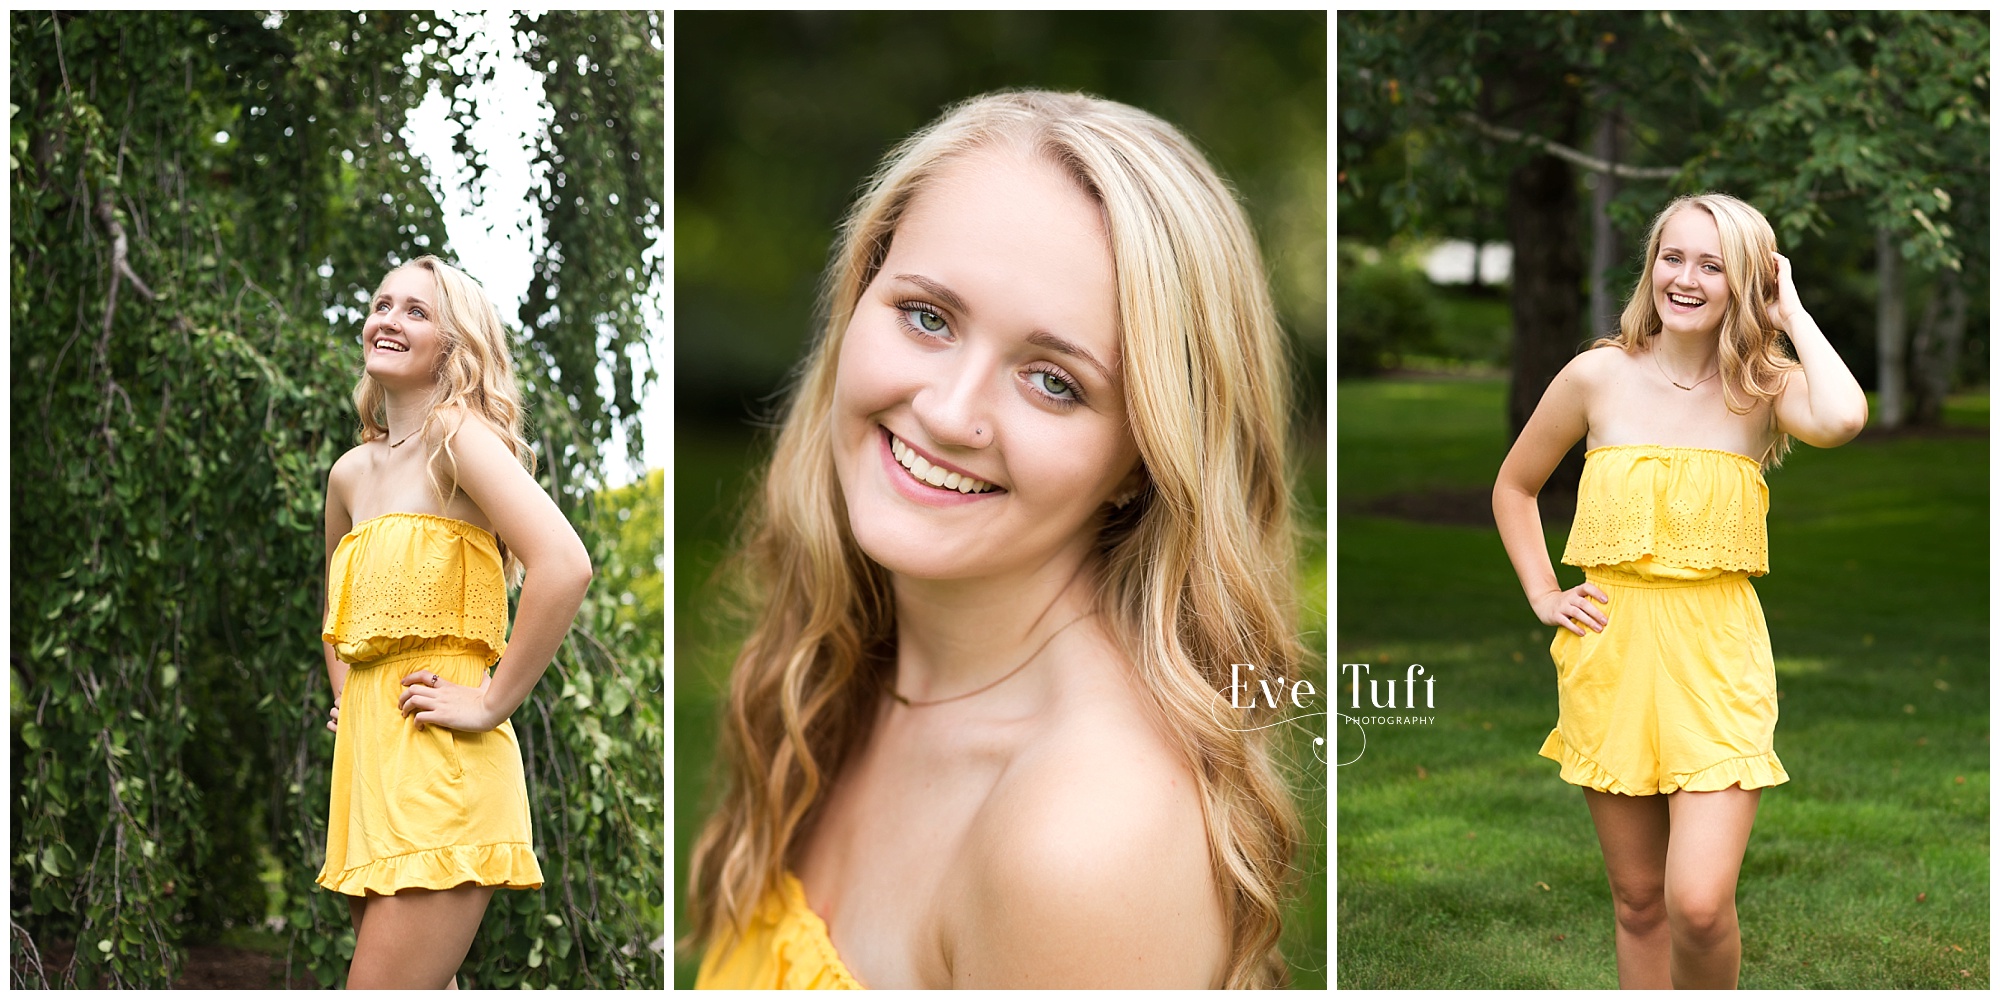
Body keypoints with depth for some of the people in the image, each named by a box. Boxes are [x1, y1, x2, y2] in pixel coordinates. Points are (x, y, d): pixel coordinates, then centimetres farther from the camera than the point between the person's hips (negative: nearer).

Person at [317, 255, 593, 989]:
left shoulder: (460, 435, -8)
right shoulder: (351, 473, 15)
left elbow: (563, 565, -24)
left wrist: (493, 703, -18)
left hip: (439, 767, -8)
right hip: (367, 763, 8)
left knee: (381, 983, -14)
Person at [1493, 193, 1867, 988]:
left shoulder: (1763, 386, -3)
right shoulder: (1600, 376, 1)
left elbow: (1842, 418, -27)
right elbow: (1514, 486, 15)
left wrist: (1793, 313, -12)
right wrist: (1543, 596, 5)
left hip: (1715, 660, -2)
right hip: (1610, 654, 2)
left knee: (1699, 905, -14)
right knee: (1638, 900, 11)